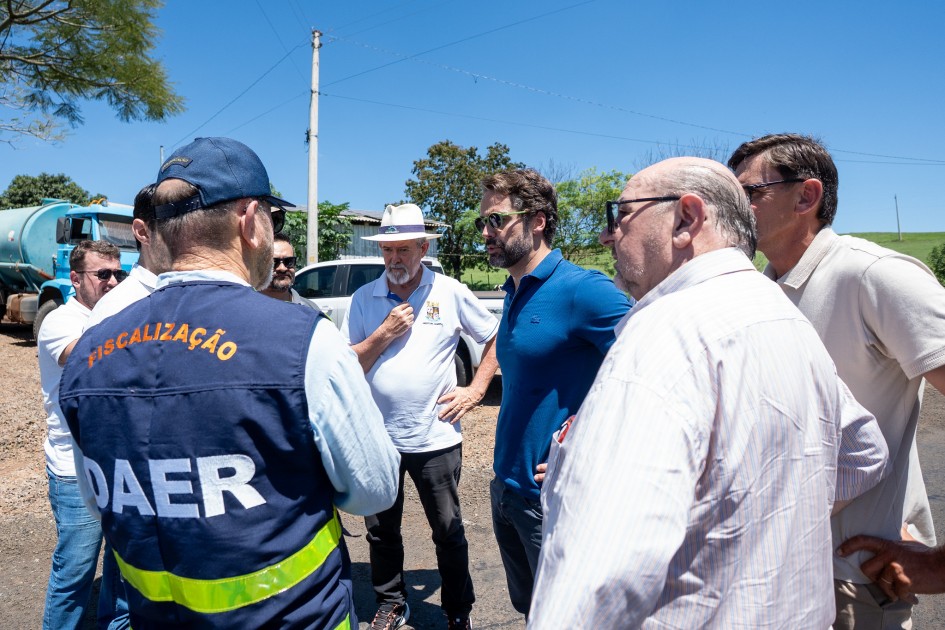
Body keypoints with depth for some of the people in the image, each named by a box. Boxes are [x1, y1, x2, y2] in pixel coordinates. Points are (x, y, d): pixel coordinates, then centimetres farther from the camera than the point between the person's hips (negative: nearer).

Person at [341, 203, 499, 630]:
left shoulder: (451, 292, -3)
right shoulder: (364, 298, 1)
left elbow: (495, 338, 5)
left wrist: (475, 390, -3)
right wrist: (385, 332, -14)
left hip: (435, 438, -2)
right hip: (377, 436, 2)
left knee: (448, 532, 11)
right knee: (381, 531, 17)